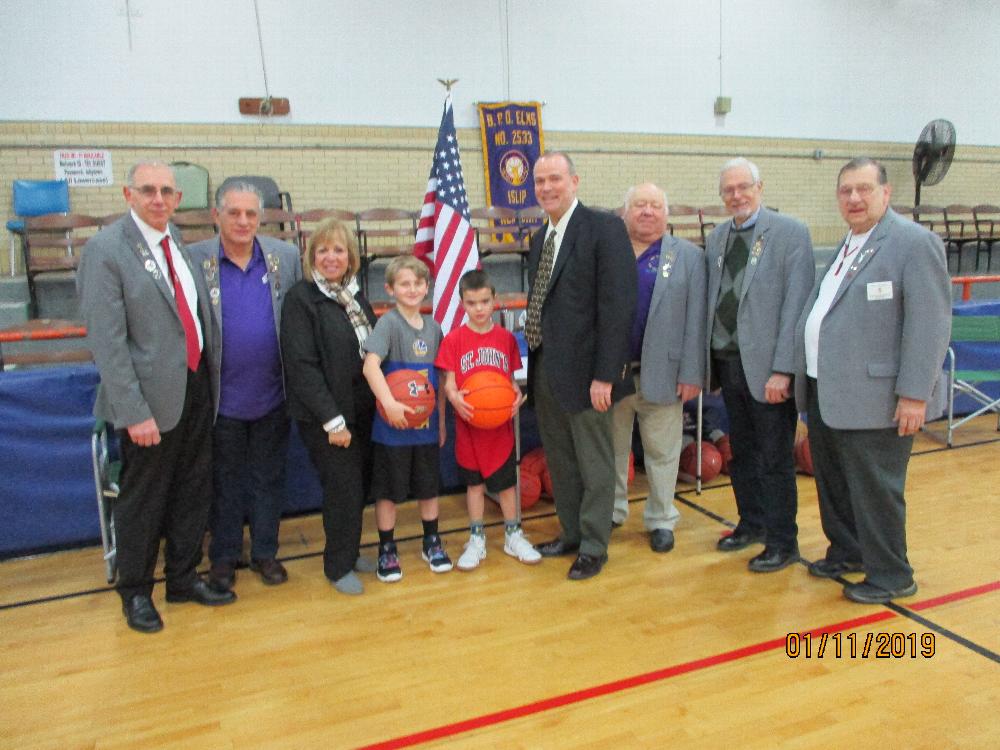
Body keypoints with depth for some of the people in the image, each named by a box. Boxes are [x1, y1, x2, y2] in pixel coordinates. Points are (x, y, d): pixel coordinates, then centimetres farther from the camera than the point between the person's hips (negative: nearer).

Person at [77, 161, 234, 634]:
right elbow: (107, 341, -17)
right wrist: (135, 412, -19)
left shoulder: (179, 241, 7)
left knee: (194, 491, 17)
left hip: (197, 386, 6)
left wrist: (212, 374, 6)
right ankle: (135, 593, 30)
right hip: (153, 397, -6)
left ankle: (183, 579, 36)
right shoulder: (105, 250, -14)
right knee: (143, 500, 10)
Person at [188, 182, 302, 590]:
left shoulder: (286, 256, -1)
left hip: (273, 395, 2)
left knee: (269, 478, 15)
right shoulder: (194, 260, -8)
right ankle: (224, 557, 31)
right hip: (222, 399, -1)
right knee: (225, 480, 14)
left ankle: (265, 552, 32)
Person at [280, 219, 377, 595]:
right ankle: (338, 566, 18)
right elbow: (302, 365, -16)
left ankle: (349, 551, 31)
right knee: (343, 488, -2)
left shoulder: (356, 295, 10)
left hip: (362, 409, 6)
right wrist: (331, 419, -18)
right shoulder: (301, 298, -11)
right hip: (324, 415, -6)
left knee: (361, 483, 12)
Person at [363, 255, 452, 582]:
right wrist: (390, 404, -35)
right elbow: (370, 365, -25)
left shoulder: (433, 327, 6)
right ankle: (387, 550, 22)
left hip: (426, 424, 5)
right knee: (388, 490, 7)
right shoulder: (388, 323, -11)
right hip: (393, 424, -5)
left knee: (429, 486, 15)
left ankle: (432, 543, 32)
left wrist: (441, 421, 12)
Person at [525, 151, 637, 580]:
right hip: (545, 369, 8)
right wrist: (535, 364, 9)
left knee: (595, 466, 7)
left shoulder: (604, 228, -11)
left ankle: (594, 547, 21)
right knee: (560, 462, 18)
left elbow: (618, 304, -17)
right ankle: (570, 534, 33)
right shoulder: (541, 238, 13)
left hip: (584, 370, -7)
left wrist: (605, 375, -20)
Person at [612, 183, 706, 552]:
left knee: (662, 452, 9)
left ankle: (661, 519, 25)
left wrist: (691, 374, -7)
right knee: (612, 448, 14)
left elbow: (695, 321, -2)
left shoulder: (688, 256, 2)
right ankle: (611, 511, 31)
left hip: (661, 373, -1)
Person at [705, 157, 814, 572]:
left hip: (766, 366, -6)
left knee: (775, 458, 4)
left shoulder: (790, 232, -8)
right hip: (726, 361, 6)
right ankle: (751, 523, 34)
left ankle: (782, 542, 18)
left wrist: (782, 370, -18)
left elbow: (796, 304, -13)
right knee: (741, 451, 17)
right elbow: (711, 302, 11)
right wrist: (704, 360, 7)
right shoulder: (716, 238, 10)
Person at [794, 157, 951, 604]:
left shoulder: (914, 243, -10)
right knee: (832, 483, 18)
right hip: (825, 392, 8)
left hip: (873, 397, -8)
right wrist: (804, 374, 17)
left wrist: (915, 394, -19)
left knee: (874, 490, 3)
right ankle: (846, 552, 37)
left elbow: (930, 324, -15)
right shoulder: (844, 248, 15)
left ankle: (890, 575, 20)